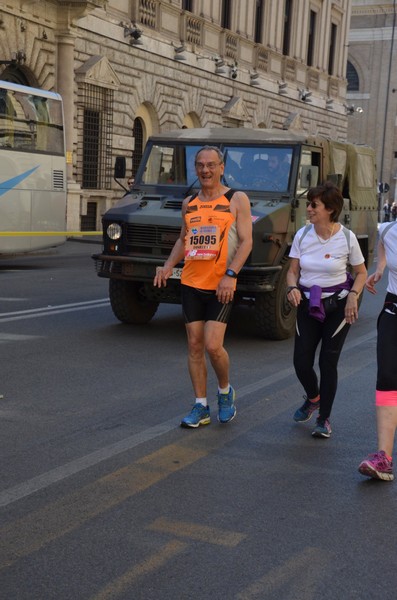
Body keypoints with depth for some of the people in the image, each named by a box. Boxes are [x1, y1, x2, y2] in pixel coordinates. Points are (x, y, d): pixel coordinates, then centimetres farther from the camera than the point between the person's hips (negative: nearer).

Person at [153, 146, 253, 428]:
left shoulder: (237, 200, -2)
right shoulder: (189, 203, 13)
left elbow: (246, 241, -8)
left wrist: (230, 274, -20)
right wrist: (168, 266, 6)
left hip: (221, 287, -5)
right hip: (191, 283, 5)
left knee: (213, 346, -12)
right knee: (194, 345, 5)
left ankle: (225, 391, 17)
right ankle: (201, 407, 15)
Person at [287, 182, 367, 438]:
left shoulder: (347, 237, -9)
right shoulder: (302, 235, -3)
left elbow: (361, 273, 2)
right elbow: (293, 270, 4)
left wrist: (353, 296, -15)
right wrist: (292, 287, -17)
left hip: (337, 305, -3)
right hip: (307, 304, 3)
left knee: (328, 362, -3)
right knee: (301, 362, -1)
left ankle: (324, 419, 13)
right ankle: (313, 398, 33)